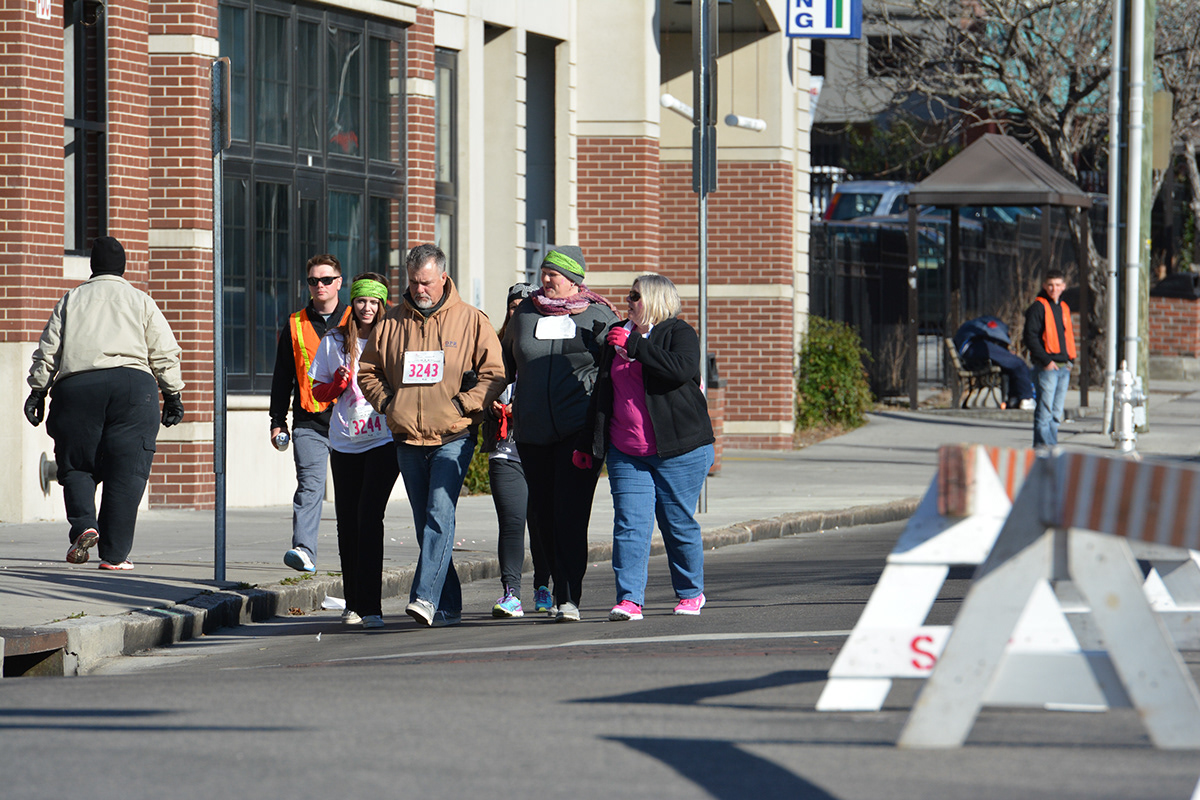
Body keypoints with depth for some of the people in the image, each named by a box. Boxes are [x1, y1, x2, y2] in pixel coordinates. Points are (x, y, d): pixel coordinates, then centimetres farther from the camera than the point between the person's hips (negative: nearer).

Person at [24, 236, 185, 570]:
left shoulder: (71, 300, 19)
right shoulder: (140, 301, 16)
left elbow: (48, 351, 13)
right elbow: (165, 353, 9)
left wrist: (37, 391, 16)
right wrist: (172, 395, 13)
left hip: (75, 386, 1)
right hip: (132, 384, -1)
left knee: (76, 466, 11)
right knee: (126, 472, 0)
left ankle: (84, 525, -15)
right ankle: (114, 554, -4)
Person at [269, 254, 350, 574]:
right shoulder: (295, 325, 11)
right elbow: (282, 377, 14)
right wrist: (277, 421, 9)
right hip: (308, 421, 0)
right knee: (310, 484, -14)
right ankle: (304, 550, -23)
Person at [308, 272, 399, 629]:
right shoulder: (334, 342, 8)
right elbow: (318, 393, 12)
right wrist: (338, 384, -8)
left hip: (383, 440, -3)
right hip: (345, 443, 3)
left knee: (369, 517, -14)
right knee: (347, 523, 6)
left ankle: (370, 606, -14)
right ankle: (353, 603, 19)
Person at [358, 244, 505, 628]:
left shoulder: (471, 321, 1)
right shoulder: (391, 323, 10)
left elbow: (494, 374, 0)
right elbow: (368, 372, 19)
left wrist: (460, 405, -11)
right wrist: (388, 403, 3)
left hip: (453, 438, -4)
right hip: (408, 439, 4)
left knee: (440, 514, -18)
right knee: (426, 523, 6)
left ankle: (425, 597, -26)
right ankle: (448, 606, 12)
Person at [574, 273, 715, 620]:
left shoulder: (679, 333, -1)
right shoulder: (617, 335, 17)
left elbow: (681, 368, -23)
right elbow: (603, 393, 22)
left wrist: (634, 345, -20)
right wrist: (588, 444, 20)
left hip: (677, 451, -5)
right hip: (626, 453, 5)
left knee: (678, 524, 4)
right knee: (629, 525, -8)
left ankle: (690, 594, 21)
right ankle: (629, 600, -14)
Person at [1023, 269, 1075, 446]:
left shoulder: (1064, 308, 18)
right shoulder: (1038, 307, -5)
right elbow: (1030, 337, -12)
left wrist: (1070, 360, 11)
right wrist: (1045, 360, -16)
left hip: (1064, 367, 7)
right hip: (1046, 366, -7)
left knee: (1057, 412, 8)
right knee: (1045, 410, -10)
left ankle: (1052, 444, 12)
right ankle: (1043, 444, -9)